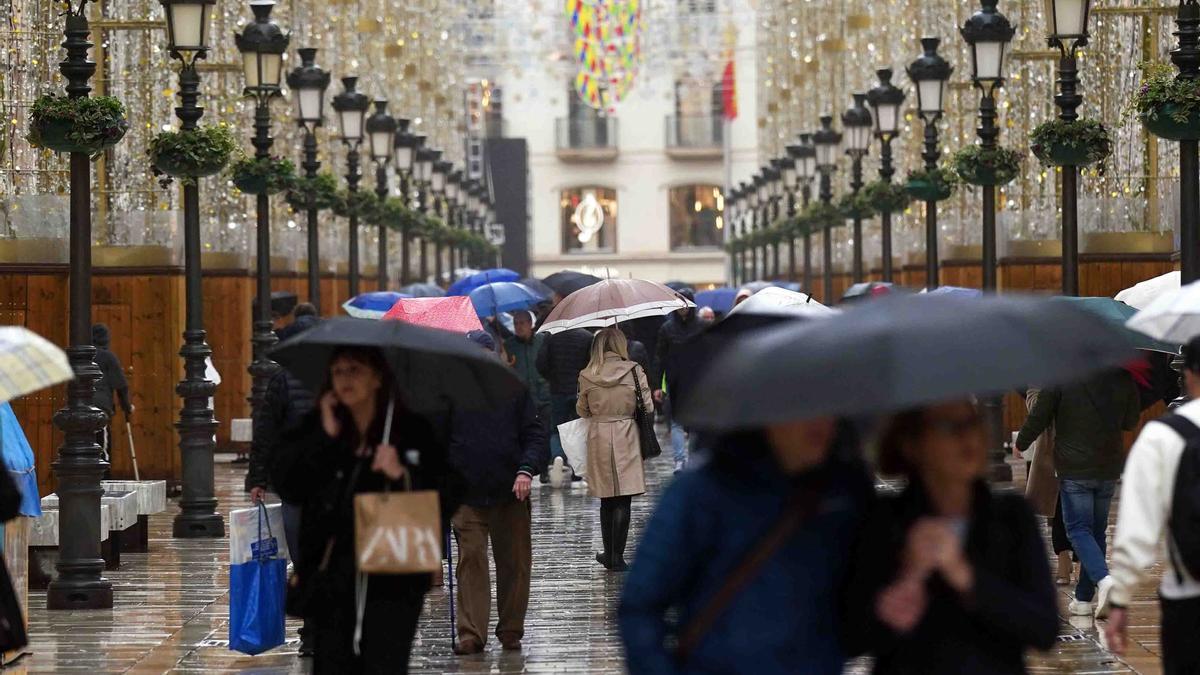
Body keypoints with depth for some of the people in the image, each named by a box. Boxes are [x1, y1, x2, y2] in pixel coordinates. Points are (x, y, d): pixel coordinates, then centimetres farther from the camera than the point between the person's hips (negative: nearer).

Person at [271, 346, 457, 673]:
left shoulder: (412, 432, 0)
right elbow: (285, 484, -5)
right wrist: (325, 436, -10)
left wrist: (403, 474, -18)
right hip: (331, 576, 3)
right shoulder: (317, 429, 7)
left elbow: (446, 500, -2)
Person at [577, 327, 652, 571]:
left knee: (607, 499, 14)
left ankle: (610, 553, 20)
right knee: (623, 500, 1)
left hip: (598, 438, 2)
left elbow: (582, 410, 11)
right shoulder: (633, 371, -8)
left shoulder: (586, 376, -2)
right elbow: (648, 407, -2)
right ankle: (617, 556, 0)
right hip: (626, 437, -2)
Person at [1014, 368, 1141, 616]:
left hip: (1074, 468, -4)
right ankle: (1084, 597, 18)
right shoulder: (1122, 377, -2)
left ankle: (1104, 580, -24)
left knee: (1078, 529, 0)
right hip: (1109, 468, 4)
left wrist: (1020, 444, 12)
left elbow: (1038, 417, -6)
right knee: (1097, 530, 14)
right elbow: (1131, 421, 11)